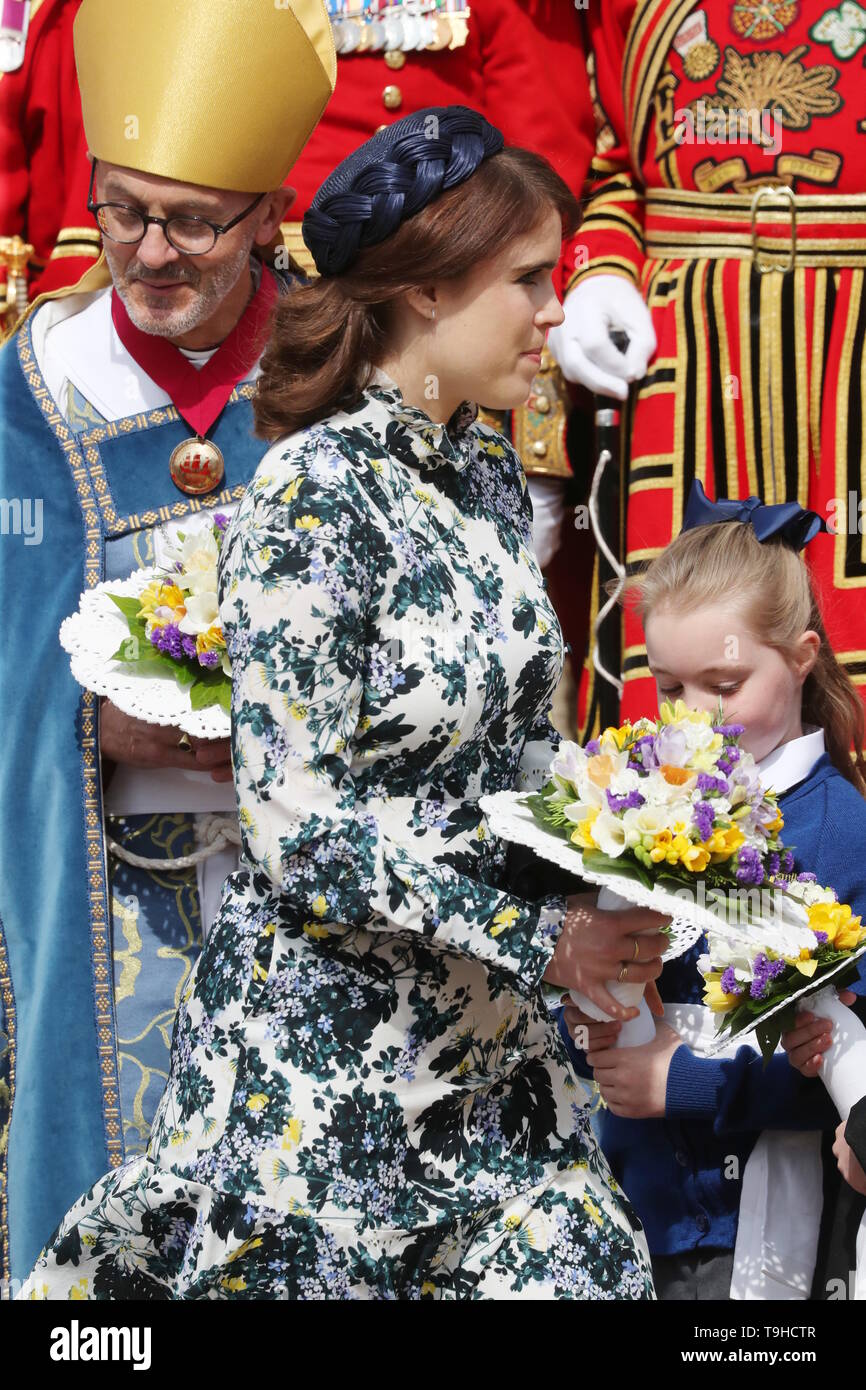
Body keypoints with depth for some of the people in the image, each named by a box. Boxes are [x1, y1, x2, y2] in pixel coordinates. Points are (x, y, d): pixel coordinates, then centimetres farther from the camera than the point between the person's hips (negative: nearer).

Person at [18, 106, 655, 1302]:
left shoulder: (489, 473, 6)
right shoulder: (314, 492, -18)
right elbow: (295, 823, -22)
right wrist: (545, 936, -23)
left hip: (489, 1038, 7)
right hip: (331, 1057, -7)